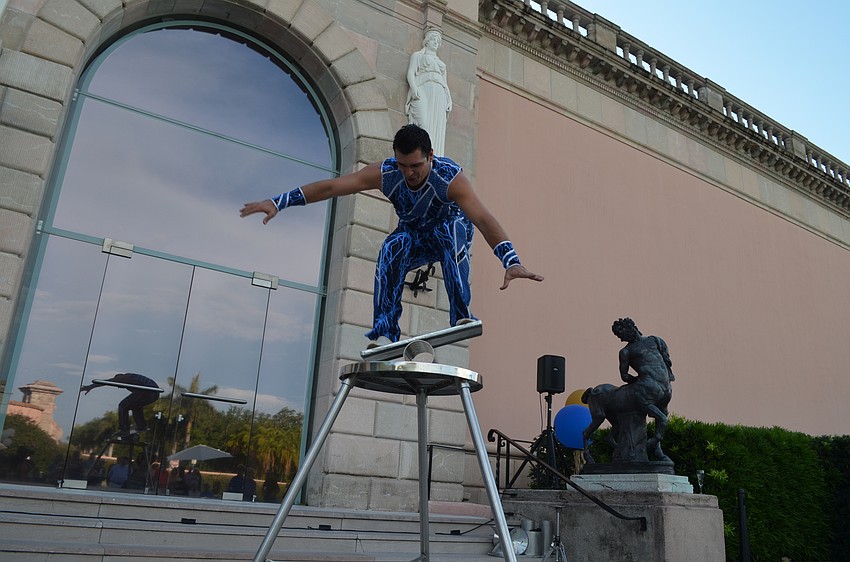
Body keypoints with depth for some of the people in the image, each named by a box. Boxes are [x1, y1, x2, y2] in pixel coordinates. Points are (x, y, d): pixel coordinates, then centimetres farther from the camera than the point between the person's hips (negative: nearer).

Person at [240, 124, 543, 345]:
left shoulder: (451, 178, -35)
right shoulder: (384, 173, -26)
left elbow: (484, 219, -46)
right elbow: (330, 187, -26)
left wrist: (512, 262, -59)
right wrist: (278, 202, -30)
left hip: (450, 229, -2)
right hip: (413, 235, 2)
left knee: (453, 230, -38)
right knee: (392, 250, -31)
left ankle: (461, 315, -38)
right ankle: (385, 332, -29)